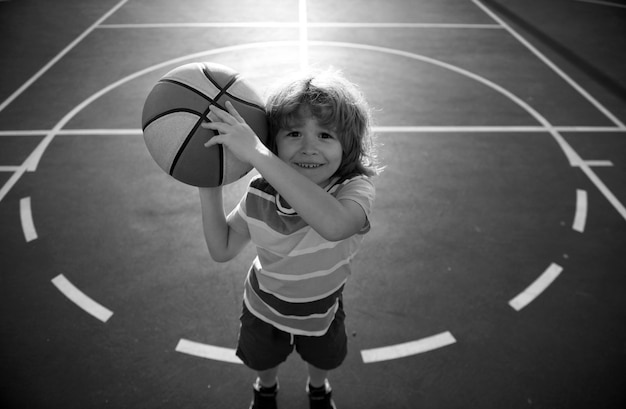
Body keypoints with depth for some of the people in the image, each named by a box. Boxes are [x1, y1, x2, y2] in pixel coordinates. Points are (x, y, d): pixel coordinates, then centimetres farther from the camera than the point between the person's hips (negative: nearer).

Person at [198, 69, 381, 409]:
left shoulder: (355, 188, -37)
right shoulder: (260, 195, -26)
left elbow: (334, 224, -62)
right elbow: (223, 249, -13)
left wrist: (256, 153, -65)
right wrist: (210, 187, -27)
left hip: (322, 310, -1)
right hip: (265, 307, 1)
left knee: (322, 361, 31)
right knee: (263, 360, 31)